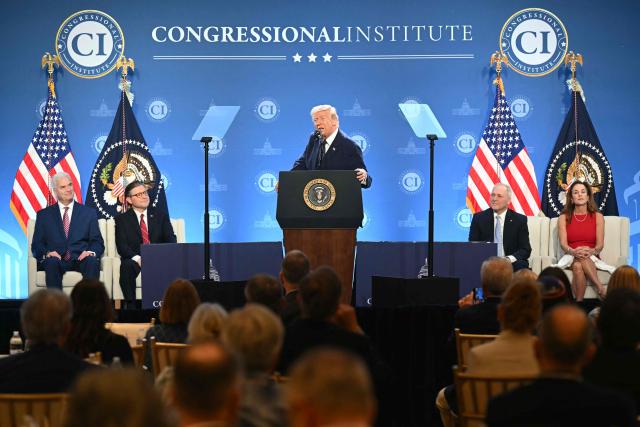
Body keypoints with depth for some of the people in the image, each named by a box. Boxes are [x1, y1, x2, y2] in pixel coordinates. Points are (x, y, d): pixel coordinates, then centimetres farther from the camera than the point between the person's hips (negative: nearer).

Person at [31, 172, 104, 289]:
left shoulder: (89, 213, 18)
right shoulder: (44, 215, 17)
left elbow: (97, 243, 12)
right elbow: (36, 245, 11)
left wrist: (91, 252, -11)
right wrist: (47, 253, -12)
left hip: (80, 259, 0)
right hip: (56, 259, 0)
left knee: (92, 261, -34)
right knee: (52, 262, -36)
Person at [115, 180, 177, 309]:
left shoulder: (161, 216, 15)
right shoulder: (122, 219, 10)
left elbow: (171, 239, 5)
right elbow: (121, 245, -3)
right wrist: (137, 258, -22)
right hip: (134, 259, -1)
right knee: (127, 267, -36)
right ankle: (130, 305, -32)